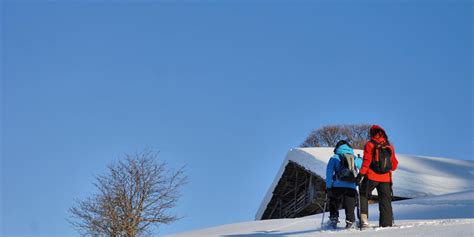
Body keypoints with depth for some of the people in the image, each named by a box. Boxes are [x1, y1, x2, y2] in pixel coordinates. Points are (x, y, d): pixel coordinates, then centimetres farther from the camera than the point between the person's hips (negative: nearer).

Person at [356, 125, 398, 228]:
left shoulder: (370, 145, -3)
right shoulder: (390, 147, 9)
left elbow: (366, 161, -12)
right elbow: (394, 165, 14)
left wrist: (361, 174, -12)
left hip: (371, 177, -3)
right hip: (386, 178, 3)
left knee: (363, 196, 13)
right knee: (385, 201, 8)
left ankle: (364, 219, -2)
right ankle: (387, 224, 5)